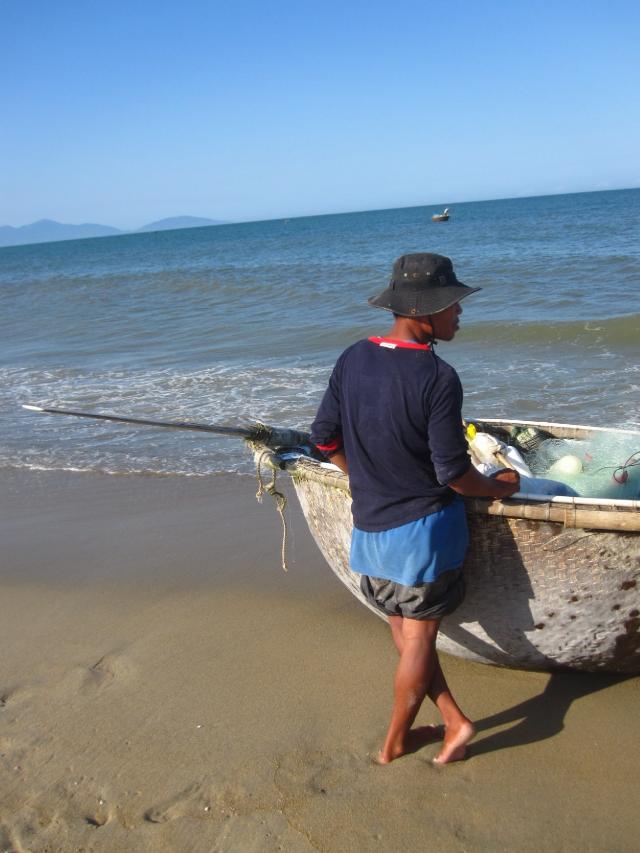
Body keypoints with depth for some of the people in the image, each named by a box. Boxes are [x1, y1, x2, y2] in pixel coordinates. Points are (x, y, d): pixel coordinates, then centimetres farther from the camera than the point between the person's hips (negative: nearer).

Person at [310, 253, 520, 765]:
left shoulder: (352, 360, -3)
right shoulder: (438, 378, -21)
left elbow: (325, 438, 4)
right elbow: (453, 472, -18)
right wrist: (498, 488, 2)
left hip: (369, 525, 5)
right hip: (423, 525, -5)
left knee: (405, 629, 20)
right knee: (419, 634, 12)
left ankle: (454, 721, 26)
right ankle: (396, 743, 27)